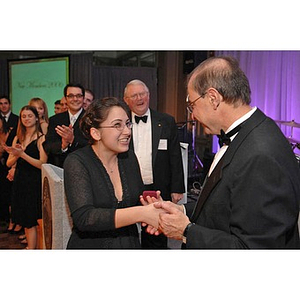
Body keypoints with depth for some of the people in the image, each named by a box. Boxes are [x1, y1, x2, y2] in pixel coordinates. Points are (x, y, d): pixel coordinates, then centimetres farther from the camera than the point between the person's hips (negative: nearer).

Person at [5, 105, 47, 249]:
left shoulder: (41, 138, -8)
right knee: (25, 220, 13)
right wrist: (16, 155, -15)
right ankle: (30, 246, 25)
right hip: (19, 183, 6)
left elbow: (42, 164, -16)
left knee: (31, 220, 1)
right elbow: (9, 163, 6)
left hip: (35, 183, -6)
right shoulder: (18, 138, 11)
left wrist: (22, 154, -23)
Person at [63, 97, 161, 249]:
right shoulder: (76, 162, -18)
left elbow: (140, 197, 7)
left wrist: (150, 209, -16)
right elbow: (83, 217, -30)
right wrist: (141, 213, -36)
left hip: (130, 242, 5)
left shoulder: (129, 157, -3)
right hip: (91, 245, -4)